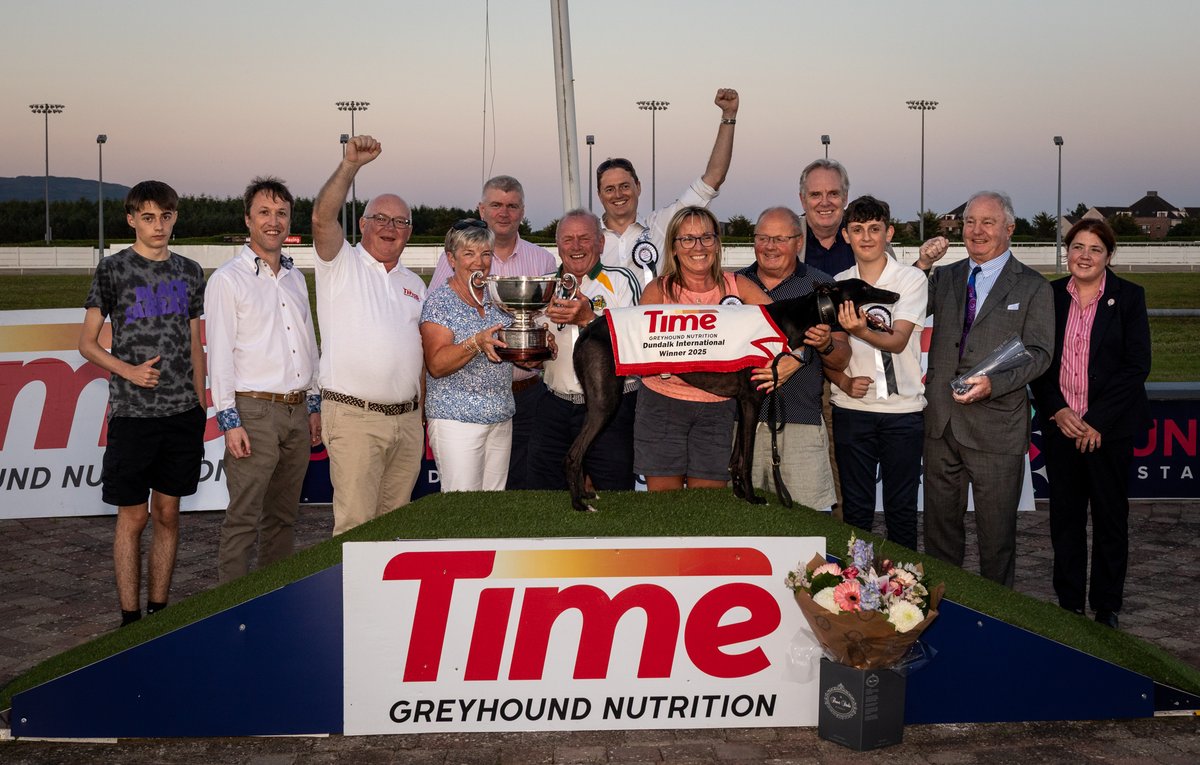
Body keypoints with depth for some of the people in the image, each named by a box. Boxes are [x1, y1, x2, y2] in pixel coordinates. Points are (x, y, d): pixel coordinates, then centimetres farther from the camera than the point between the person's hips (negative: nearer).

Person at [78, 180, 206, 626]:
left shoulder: (189, 272, 10)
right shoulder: (113, 270, -1)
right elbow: (87, 343, 1)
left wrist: (200, 406, 11)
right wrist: (129, 371, -14)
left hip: (183, 412, 4)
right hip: (132, 413, -4)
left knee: (167, 514, 9)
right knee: (132, 517, 1)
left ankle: (159, 611, 19)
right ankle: (130, 618, 10)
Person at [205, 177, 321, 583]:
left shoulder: (295, 277, 15)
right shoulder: (227, 279, -4)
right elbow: (219, 355, -8)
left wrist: (314, 405, 16)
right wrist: (229, 420, -13)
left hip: (297, 410, 6)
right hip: (254, 411, -6)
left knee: (284, 515, 11)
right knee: (243, 518, -7)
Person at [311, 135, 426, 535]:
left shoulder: (414, 284, 19)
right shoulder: (341, 264, 3)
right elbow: (322, 218, -17)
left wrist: (421, 417, 16)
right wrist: (350, 165, -27)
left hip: (407, 420, 6)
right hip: (354, 418, -6)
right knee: (355, 526, -10)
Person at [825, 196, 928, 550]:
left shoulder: (912, 279, -2)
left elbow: (897, 341, -15)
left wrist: (861, 331, -34)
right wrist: (844, 382, -8)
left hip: (903, 410, -2)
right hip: (851, 409, 2)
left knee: (901, 507, 5)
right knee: (856, 507, 8)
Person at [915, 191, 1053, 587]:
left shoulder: (1032, 287, -1)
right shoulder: (945, 277, 11)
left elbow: (1038, 353, -7)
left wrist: (993, 384, -22)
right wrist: (921, 267, -10)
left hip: (996, 426, -4)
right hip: (941, 422, 4)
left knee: (996, 532, 7)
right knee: (940, 524, 14)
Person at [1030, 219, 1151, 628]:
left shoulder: (1128, 296, -3)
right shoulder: (1050, 296, 5)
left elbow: (1137, 365, -8)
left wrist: (1097, 421, -13)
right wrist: (1057, 410, -8)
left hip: (1109, 428, -2)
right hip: (1061, 423, 2)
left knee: (1110, 517, 6)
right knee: (1065, 517, 8)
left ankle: (1106, 609, 17)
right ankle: (1069, 605, 19)